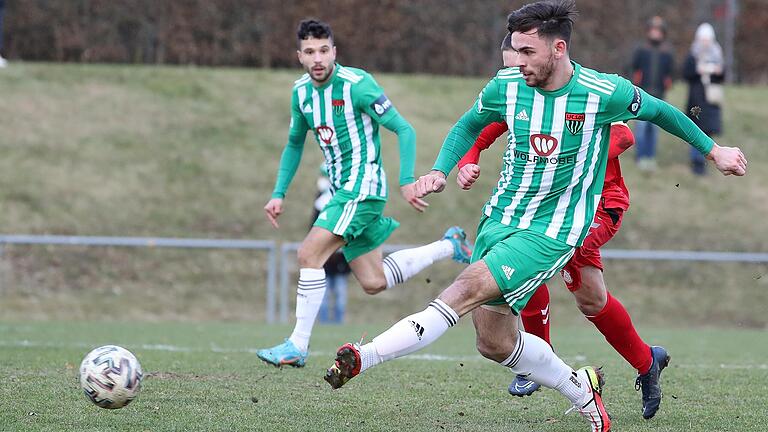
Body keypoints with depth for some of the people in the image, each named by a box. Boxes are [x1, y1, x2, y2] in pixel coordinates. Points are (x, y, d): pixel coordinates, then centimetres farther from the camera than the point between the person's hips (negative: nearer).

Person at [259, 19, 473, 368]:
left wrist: (406, 181, -22)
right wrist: (279, 194, 15)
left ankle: (298, 346, -12)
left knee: (309, 254, -18)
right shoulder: (301, 92, 7)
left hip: (362, 186, -8)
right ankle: (449, 247, 27)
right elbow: (294, 144, 22)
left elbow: (403, 130, -13)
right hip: (342, 191, 8)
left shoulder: (357, 85, -15)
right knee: (373, 283, 10)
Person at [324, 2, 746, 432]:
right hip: (500, 218, 5)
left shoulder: (605, 93, -13)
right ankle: (582, 390, 25)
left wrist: (713, 149, 18)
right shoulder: (506, 86, -3)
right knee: (495, 343, 3)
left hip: (553, 231, -5)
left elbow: (657, 110, 7)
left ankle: (363, 357, -32)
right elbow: (469, 125, 18)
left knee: (467, 290, -24)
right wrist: (440, 171, 1)